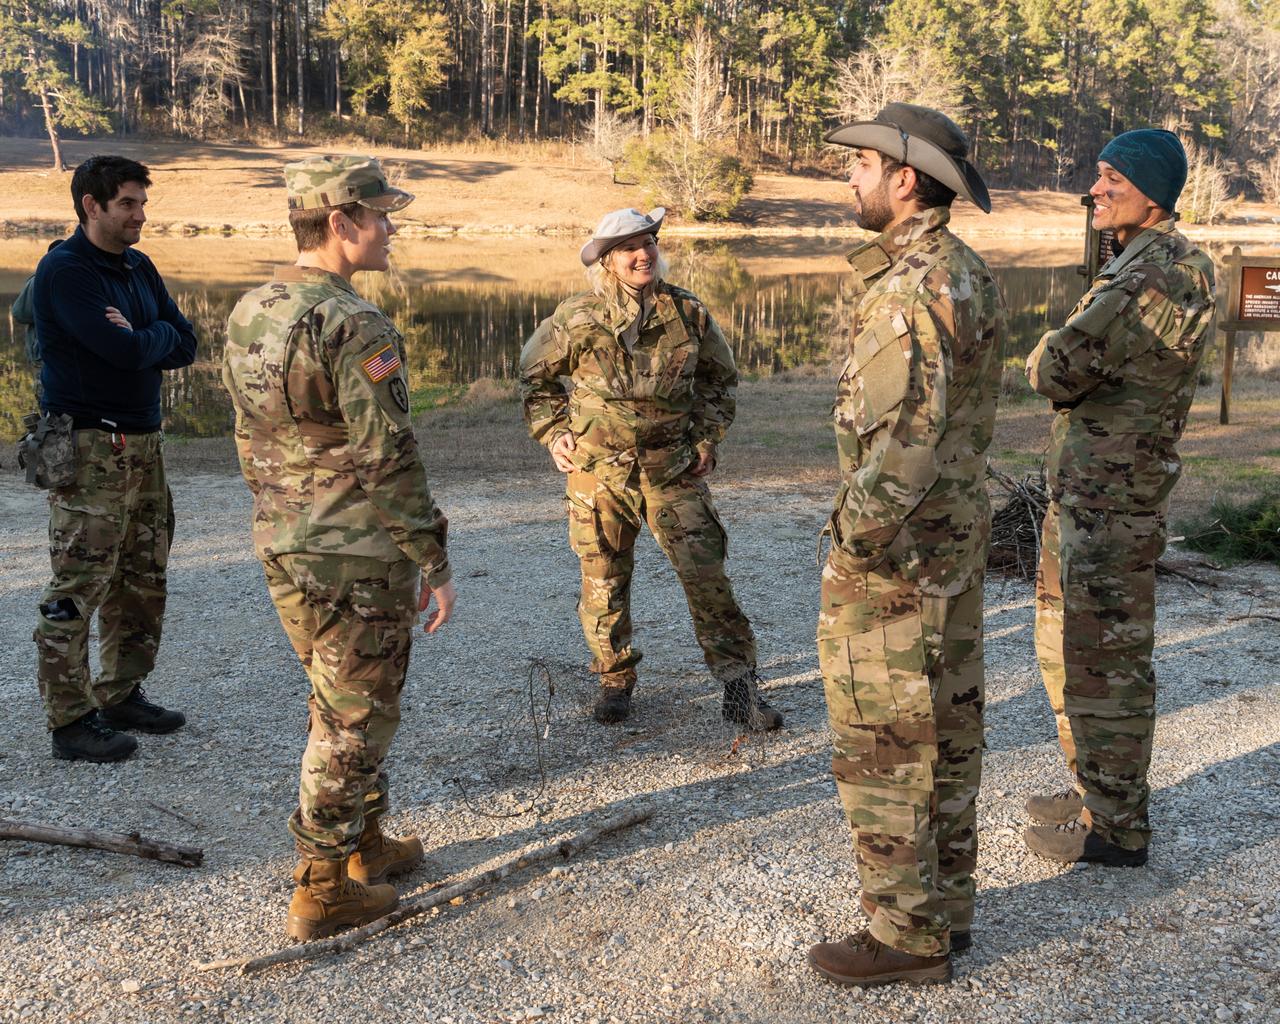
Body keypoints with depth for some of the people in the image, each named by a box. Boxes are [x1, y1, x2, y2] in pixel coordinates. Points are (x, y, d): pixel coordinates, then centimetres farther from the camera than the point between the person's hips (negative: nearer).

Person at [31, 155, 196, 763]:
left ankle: (121, 696, 26)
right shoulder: (64, 271, -11)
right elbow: (125, 352, -22)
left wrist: (137, 339, -9)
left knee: (144, 581, 13)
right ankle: (70, 721, 4)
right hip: (89, 450, -8)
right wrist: (157, 335, -2)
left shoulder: (139, 268, 14)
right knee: (77, 590, -4)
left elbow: (185, 347, 8)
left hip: (144, 444, 8)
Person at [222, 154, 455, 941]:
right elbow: (389, 461, -21)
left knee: (340, 704, 22)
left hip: (285, 551, 8)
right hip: (359, 558, -8)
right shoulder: (357, 328, -21)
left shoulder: (249, 315, 5)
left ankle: (368, 843, 36)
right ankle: (324, 889, 15)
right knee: (354, 719, 5)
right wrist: (435, 561, -13)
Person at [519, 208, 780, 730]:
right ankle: (614, 681, 26)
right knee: (604, 580, 8)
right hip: (598, 471, 0)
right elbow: (533, 374, 12)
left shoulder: (688, 313, 0)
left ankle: (739, 686, 3)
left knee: (706, 572, -5)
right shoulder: (576, 318, -4)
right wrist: (554, 433, 4)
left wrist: (706, 439, 7)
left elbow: (721, 378, 15)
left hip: (673, 467, 0)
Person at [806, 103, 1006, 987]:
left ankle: (905, 935, 13)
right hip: (959, 533, 10)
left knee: (880, 747, 1)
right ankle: (945, 906, 29)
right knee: (946, 727, 16)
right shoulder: (972, 276, 10)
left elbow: (903, 441, -27)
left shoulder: (910, 290, -21)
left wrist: (854, 543, -21)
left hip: (896, 550, -10)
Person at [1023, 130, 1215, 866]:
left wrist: (1050, 357, -1)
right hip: (1083, 493, 10)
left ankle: (1115, 826, 13)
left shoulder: (1162, 275, -19)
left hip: (1110, 505, -10)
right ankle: (1098, 791, 33)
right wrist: (1069, 357, -4)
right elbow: (1087, 368, 15)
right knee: (1070, 649, 19)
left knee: (1106, 662, 0)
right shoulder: (1149, 265, 14)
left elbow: (1056, 371, -21)